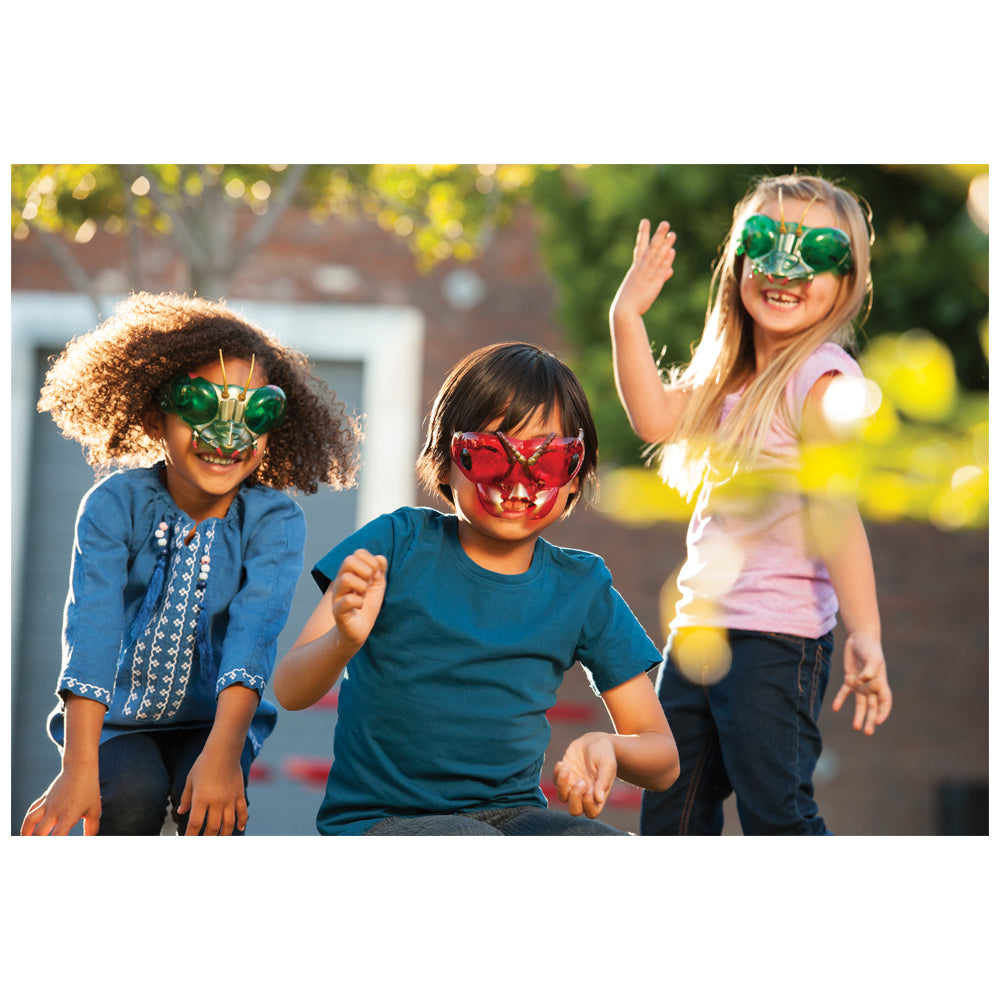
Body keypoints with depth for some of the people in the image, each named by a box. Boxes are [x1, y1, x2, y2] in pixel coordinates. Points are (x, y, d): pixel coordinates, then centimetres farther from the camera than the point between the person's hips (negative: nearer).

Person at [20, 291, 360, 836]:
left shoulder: (274, 521, -12)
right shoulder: (116, 505, -15)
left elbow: (253, 633, -27)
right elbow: (91, 628, -26)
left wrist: (222, 754, -43)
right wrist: (78, 770, -38)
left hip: (217, 717, 1)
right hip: (119, 715, 0)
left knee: (210, 805, -29)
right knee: (132, 793, -30)